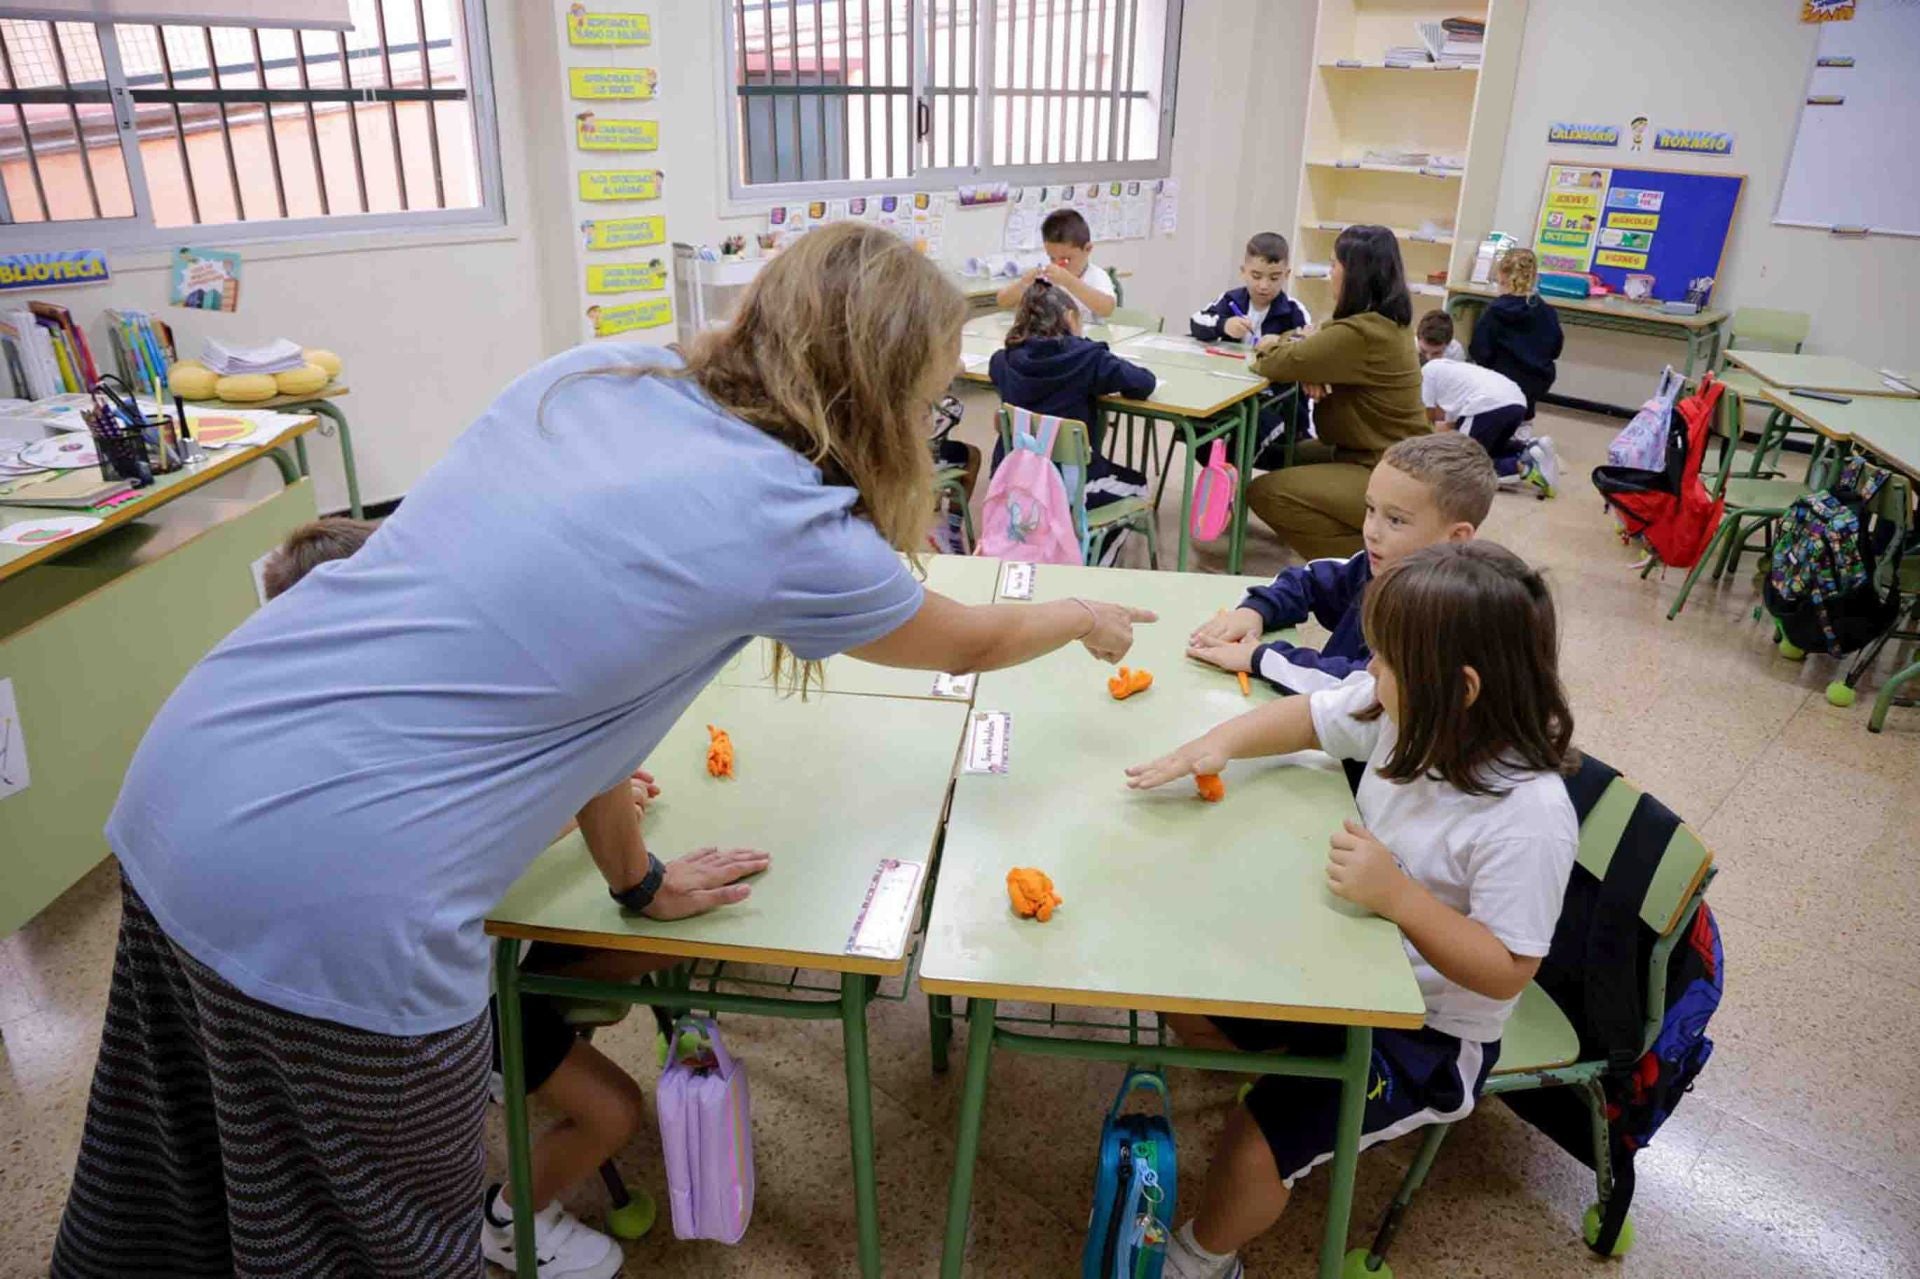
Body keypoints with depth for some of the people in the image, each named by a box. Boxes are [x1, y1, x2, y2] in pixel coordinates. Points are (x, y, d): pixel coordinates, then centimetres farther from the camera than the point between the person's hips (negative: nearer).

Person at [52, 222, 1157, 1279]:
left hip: (175, 789, 8)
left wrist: (634, 872, 20)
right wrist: (1089, 619, 30)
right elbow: (970, 642, 9)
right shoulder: (793, 528, -11)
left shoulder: (593, 373, 6)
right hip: (328, 899, -7)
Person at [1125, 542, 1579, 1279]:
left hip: (1432, 1031, -7)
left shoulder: (1529, 816, -33)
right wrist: (1219, 744, -15)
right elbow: (1307, 718, 1)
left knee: (1254, 1148, -12)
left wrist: (1397, 896, -37)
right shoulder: (1404, 711, -15)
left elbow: (1507, 970, -27)